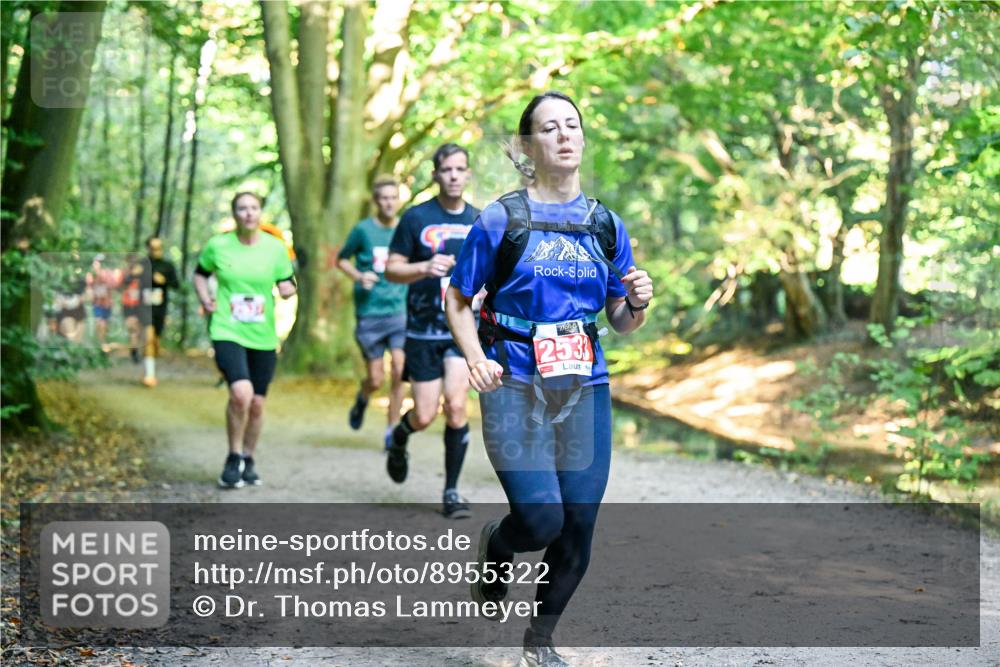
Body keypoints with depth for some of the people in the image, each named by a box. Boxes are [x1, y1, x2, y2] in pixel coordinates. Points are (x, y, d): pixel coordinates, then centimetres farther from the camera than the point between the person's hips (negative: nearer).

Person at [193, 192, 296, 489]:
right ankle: (233, 459, -4)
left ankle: (248, 461, 31)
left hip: (263, 336, 3)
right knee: (241, 393, -24)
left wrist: (288, 288, -12)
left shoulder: (276, 248, 1)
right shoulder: (217, 245, -2)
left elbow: (286, 283, 11)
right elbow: (200, 273, 16)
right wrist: (204, 298, -1)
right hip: (227, 331, -3)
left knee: (257, 403, 9)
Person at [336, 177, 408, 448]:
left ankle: (392, 429, 1)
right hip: (370, 314, -1)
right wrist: (358, 276, -9)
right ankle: (362, 399, 39)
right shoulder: (363, 229, -2)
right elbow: (341, 259, 9)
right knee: (376, 379, 3)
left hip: (400, 311, 1)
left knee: (399, 371, -12)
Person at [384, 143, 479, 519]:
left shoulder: (479, 221, 6)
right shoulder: (416, 218, -3)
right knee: (425, 416, -1)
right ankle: (399, 437, 37)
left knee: (456, 405, -14)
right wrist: (425, 268, -19)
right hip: (423, 331, -1)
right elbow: (391, 270, -2)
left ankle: (452, 491, 0)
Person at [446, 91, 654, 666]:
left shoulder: (607, 226, 9)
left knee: (578, 531, 3)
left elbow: (621, 324, 14)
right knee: (542, 520, -16)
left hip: (585, 390, 4)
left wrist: (638, 304, -9)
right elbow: (458, 301, 3)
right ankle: (496, 548, 21)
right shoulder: (501, 220, -2)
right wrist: (477, 360, -13)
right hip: (515, 388, -4)